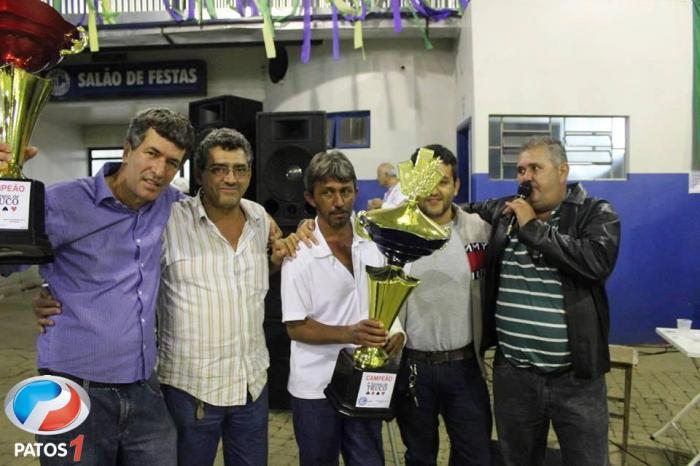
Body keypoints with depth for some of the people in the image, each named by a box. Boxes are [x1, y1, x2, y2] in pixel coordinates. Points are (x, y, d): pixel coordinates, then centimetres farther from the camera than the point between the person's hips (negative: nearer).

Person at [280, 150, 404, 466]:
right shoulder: (299, 253, -14)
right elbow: (296, 327, -12)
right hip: (315, 388, -3)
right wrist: (349, 334, -26)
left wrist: (395, 331, -9)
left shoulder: (372, 243, 1)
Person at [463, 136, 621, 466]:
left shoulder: (596, 213, -5)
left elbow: (597, 262, -23)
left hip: (577, 377, -2)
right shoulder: (501, 212, 5)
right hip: (512, 375, 3)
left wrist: (533, 228, -16)